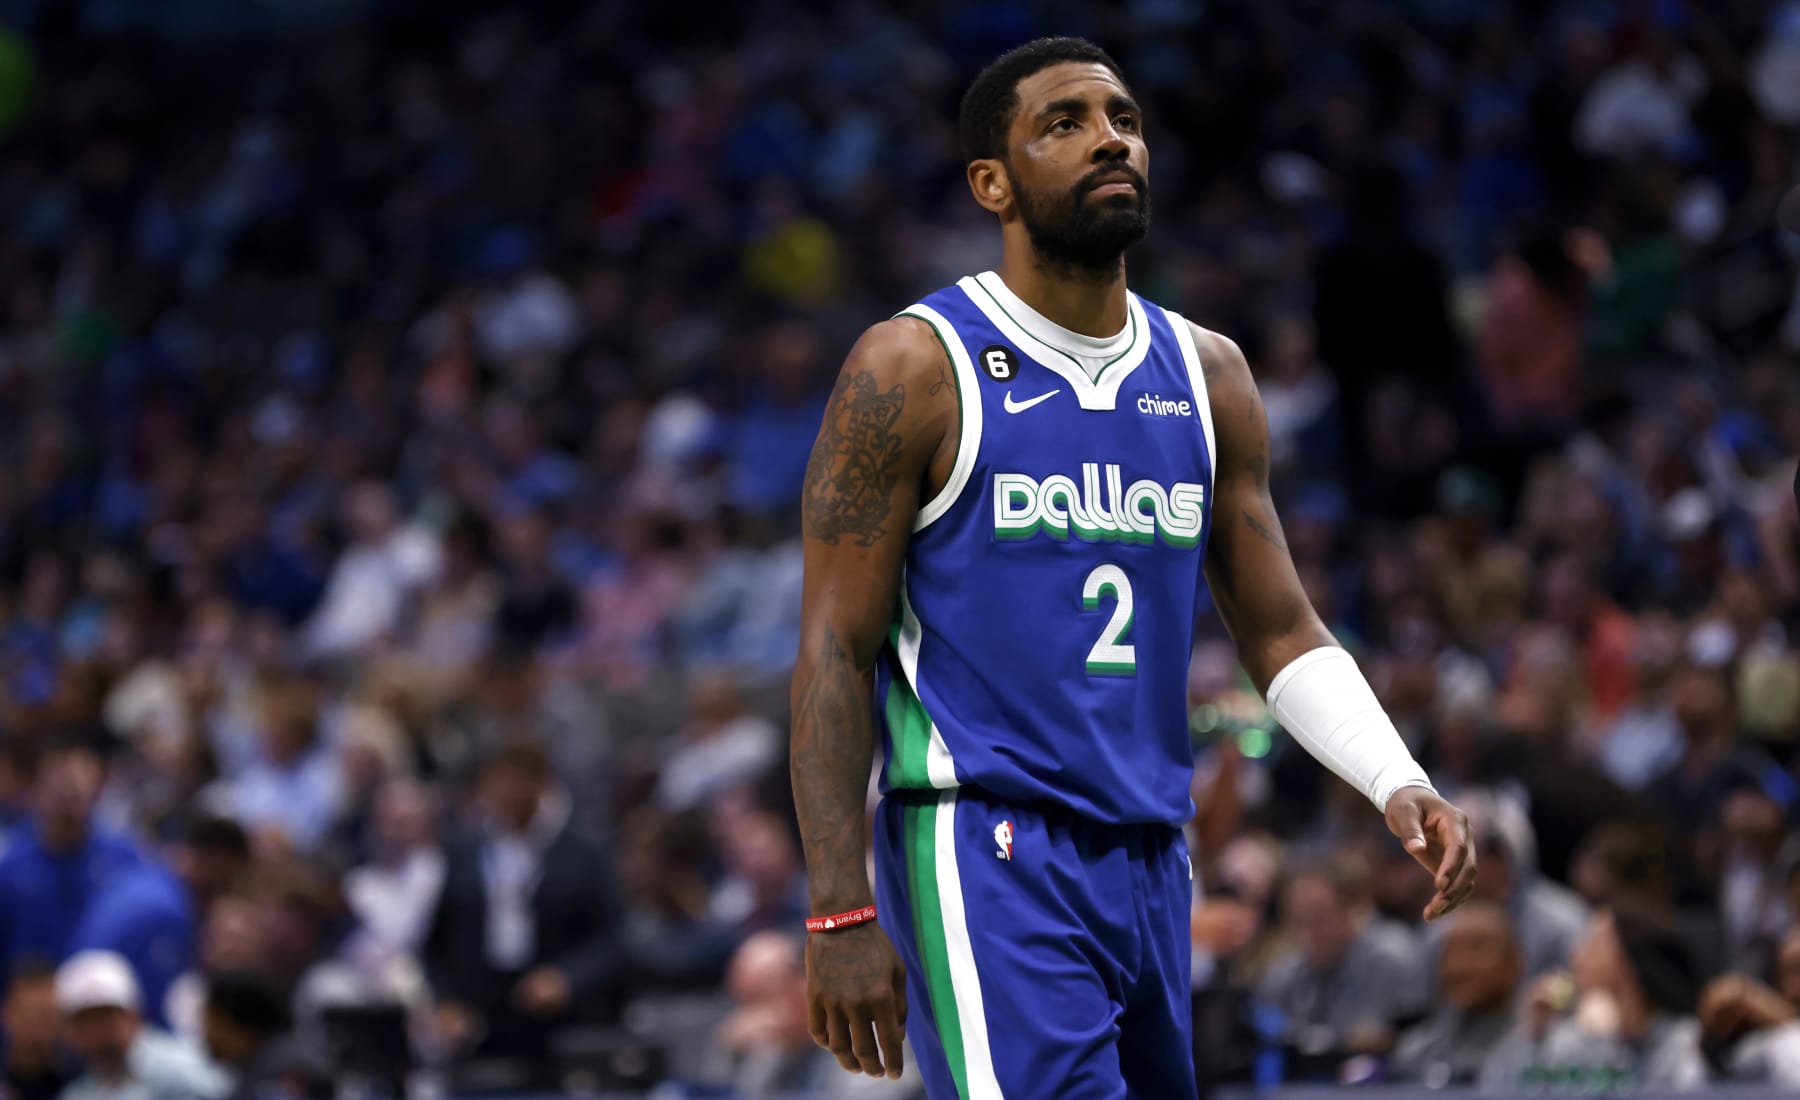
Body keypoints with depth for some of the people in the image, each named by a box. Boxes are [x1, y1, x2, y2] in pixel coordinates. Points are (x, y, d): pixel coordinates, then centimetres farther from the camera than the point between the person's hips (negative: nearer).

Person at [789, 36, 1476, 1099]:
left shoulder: (1206, 375, 12)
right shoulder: (916, 367, -6)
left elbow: (1284, 632, 14)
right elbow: (835, 652, -8)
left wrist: (1398, 783, -5)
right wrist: (841, 913, -15)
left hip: (1152, 858, 7)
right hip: (987, 858, -7)